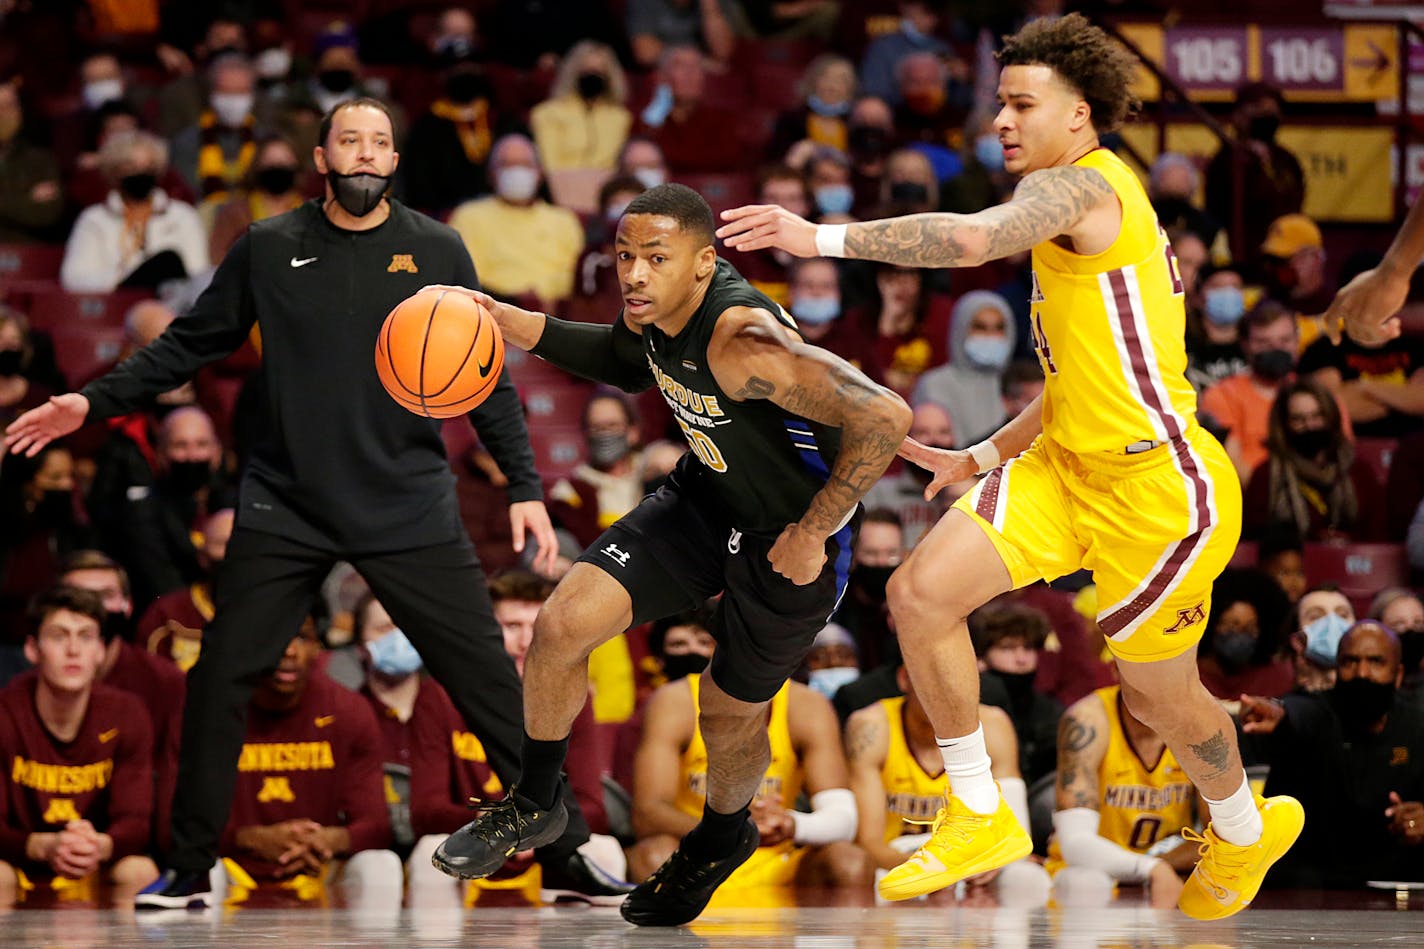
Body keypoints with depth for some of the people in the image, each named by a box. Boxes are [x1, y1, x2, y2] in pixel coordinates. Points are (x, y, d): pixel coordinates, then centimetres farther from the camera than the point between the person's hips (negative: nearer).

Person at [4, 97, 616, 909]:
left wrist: (525, 486, -3)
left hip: (410, 507, -1)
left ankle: (566, 856, 6)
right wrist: (96, 404, 5)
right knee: (218, 682, -3)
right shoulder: (269, 250, 3)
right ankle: (189, 870, 11)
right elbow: (192, 344, 12)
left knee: (491, 681, -4)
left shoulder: (437, 252, 1)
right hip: (286, 508, 1)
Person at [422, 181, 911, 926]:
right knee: (562, 625, -7)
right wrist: (508, 323, 1)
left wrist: (811, 534, -29)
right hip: (704, 500, 7)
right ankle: (533, 806, 17)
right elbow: (631, 365, 14)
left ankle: (720, 838, 47)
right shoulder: (654, 308, -12)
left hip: (791, 538, -7)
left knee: (730, 713, 13)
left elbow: (884, 417, -42)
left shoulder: (745, 342, -37)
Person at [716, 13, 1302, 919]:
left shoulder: (1082, 184, -17)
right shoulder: (1089, 204, 15)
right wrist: (980, 459, 18)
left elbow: (973, 238, -39)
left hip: (1159, 494, -9)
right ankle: (980, 822, 4)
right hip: (1066, 468, 9)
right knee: (921, 593, -10)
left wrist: (821, 237, -38)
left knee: (1159, 694, 11)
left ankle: (1246, 831, 43)